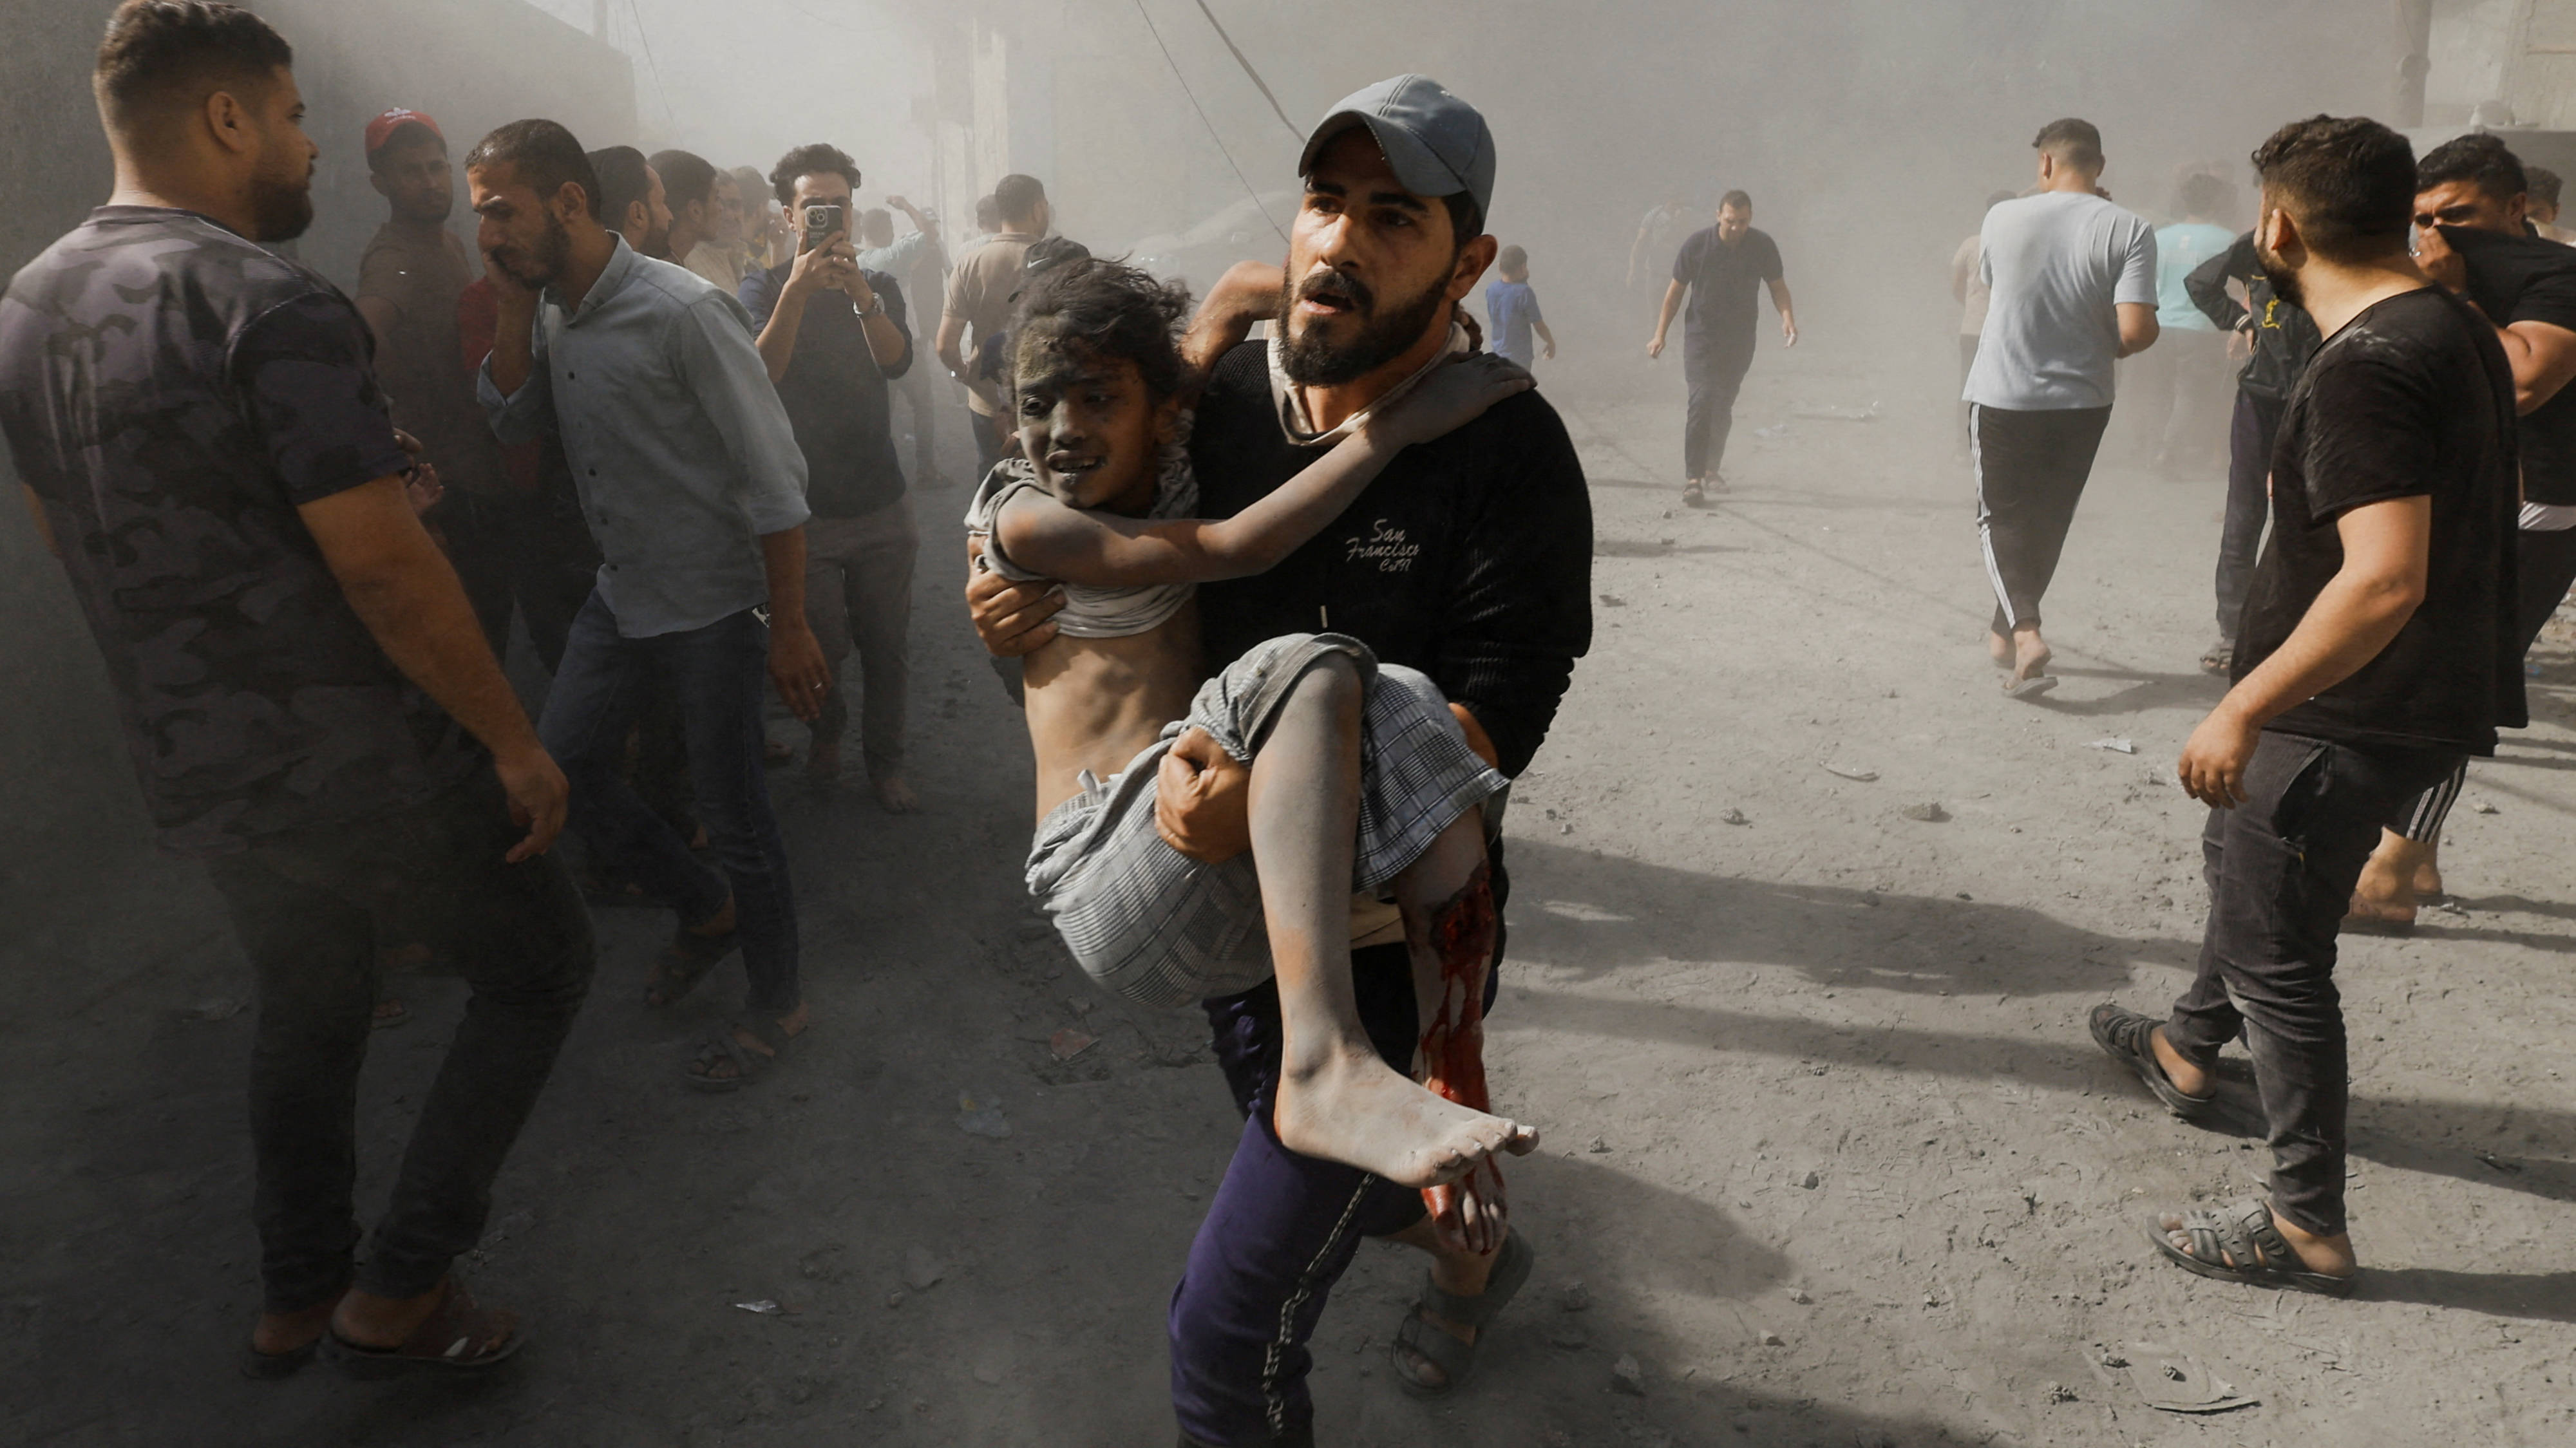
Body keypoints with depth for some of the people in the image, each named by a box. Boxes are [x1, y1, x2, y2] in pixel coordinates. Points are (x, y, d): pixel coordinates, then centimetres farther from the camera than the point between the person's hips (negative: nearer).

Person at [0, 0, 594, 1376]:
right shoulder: (271, 304, -21)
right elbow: (385, 569, -25)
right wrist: (514, 744, -15)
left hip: (186, 769, 8)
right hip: (354, 765, -8)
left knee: (308, 1005, 27)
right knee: (539, 964, 13)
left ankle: (295, 1301, 39)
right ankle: (397, 1293, 14)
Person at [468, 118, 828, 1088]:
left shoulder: (683, 311, -20)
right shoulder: (551, 312, 5)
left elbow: (773, 477, -19)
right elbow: (513, 421, 9)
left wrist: (790, 626, -19)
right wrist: (515, 310, -5)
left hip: (710, 607, -8)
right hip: (619, 598, 8)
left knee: (734, 818, 2)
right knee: (558, 774, 13)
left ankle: (777, 1003, 22)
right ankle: (706, 912, 34)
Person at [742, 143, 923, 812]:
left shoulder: (878, 286, 10)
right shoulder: (767, 288, 2)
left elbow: (897, 361, -12)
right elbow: (761, 371, -18)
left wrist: (859, 294, -29)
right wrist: (798, 290, -28)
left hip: (880, 503, 2)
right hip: (805, 507, -2)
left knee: (887, 645, 5)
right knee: (823, 645, 0)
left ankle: (886, 762, 21)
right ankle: (827, 730, 31)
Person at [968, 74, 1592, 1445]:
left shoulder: (1506, 448, -20)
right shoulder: (1226, 391, -4)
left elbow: (1493, 719, -26)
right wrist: (1023, 594, -10)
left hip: (1392, 932, -6)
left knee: (1228, 1327, -8)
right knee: (1320, 1173, 32)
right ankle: (1473, 1258, 64)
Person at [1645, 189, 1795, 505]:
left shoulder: (1762, 245, -5)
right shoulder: (1698, 243, -10)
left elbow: (1777, 286, 6)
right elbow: (1676, 289, -1)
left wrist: (1787, 317, -13)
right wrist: (1660, 334, -4)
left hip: (1740, 340, 3)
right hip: (1701, 336, -3)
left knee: (1724, 406, 11)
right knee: (1701, 401, -16)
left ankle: (1711, 469, 28)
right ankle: (1692, 479, -18)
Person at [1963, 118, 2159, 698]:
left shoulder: (2004, 218, -6)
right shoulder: (2128, 230, -10)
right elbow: (2137, 330, -18)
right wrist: (2109, 347, 5)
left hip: (2003, 395, -1)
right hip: (2081, 401, 1)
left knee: (2002, 518, 7)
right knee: (2046, 520, 18)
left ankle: (2024, 631, -14)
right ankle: (2004, 631, 29)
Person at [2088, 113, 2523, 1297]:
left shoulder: (2364, 370, -25)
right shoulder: (2456, 330, 7)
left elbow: (2387, 579, -33)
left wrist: (2242, 713, -30)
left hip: (2345, 717, -10)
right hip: (2422, 700, 10)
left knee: (2274, 951, 0)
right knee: (2240, 854, 28)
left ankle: (2308, 1230, 12)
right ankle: (2191, 1052, 48)